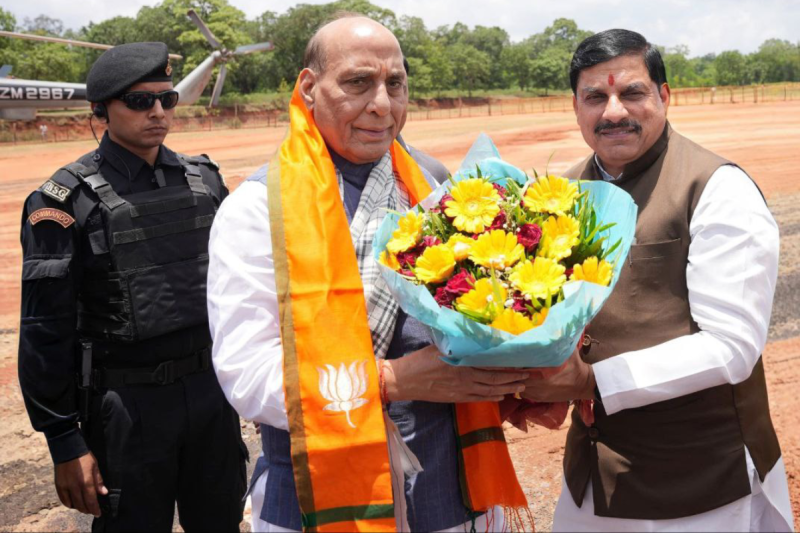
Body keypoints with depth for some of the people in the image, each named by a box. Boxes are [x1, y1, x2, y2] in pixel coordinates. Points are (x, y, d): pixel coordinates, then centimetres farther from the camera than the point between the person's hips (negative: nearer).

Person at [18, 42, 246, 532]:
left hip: (212, 390, 5)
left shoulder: (204, 180, 5)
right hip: (128, 404, -4)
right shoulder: (68, 201, -10)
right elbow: (45, 332, -10)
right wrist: (65, 445, -10)